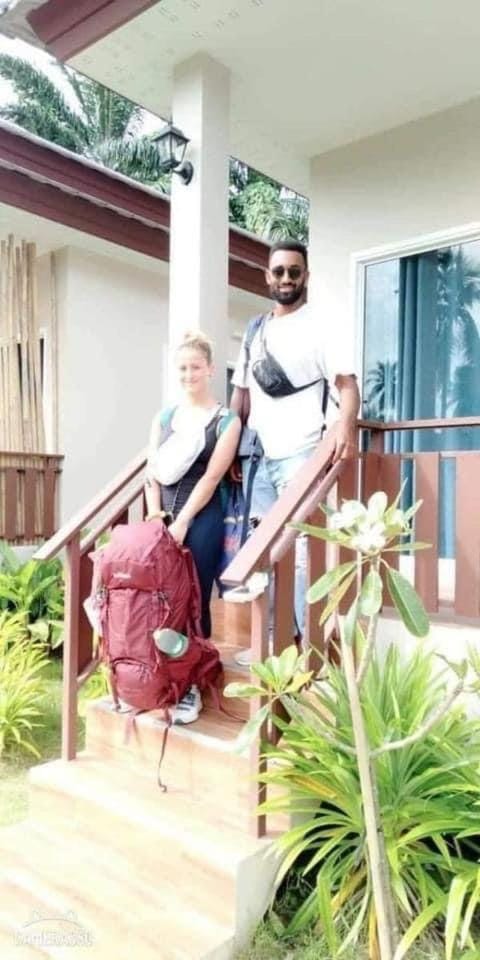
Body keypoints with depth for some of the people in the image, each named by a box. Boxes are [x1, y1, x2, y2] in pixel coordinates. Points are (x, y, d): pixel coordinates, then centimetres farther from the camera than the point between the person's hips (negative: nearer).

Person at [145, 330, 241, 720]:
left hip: (202, 520, -4)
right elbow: (152, 471, 8)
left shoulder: (227, 420, 2)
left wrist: (182, 522, -13)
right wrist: (155, 515, -6)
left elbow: (212, 476, -7)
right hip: (164, 517, 4)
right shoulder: (163, 418, 15)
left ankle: (191, 687, 9)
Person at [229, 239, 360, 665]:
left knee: (298, 551, -6)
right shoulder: (254, 333, 17)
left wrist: (346, 425, -31)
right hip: (259, 458, 6)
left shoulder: (320, 330, 0)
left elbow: (347, 383, -11)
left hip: (300, 455, -6)